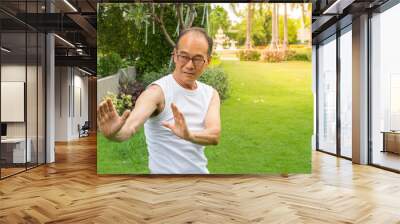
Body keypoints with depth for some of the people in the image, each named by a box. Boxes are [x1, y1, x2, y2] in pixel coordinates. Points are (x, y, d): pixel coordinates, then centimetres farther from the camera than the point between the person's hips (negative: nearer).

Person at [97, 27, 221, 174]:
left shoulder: (211, 94, -3)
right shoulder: (158, 91, -18)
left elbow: (214, 135, -20)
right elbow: (130, 127, -34)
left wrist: (189, 135, -39)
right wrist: (114, 133, -55)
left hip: (200, 170, 4)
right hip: (165, 171, -4)